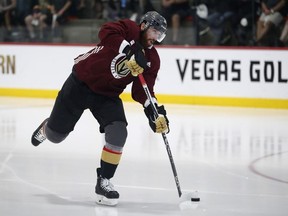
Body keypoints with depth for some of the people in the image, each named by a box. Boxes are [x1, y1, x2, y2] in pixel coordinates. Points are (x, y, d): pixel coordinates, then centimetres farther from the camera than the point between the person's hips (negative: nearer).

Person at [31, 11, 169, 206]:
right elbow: (107, 32, -36)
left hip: (107, 95, 4)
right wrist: (130, 50, -46)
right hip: (81, 83, -4)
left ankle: (104, 181, -5)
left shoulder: (152, 60, -3)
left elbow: (142, 91, -7)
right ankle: (47, 128, 47)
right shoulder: (129, 29, -16)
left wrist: (155, 112, -24)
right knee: (56, 135, 7)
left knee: (118, 133, -19)